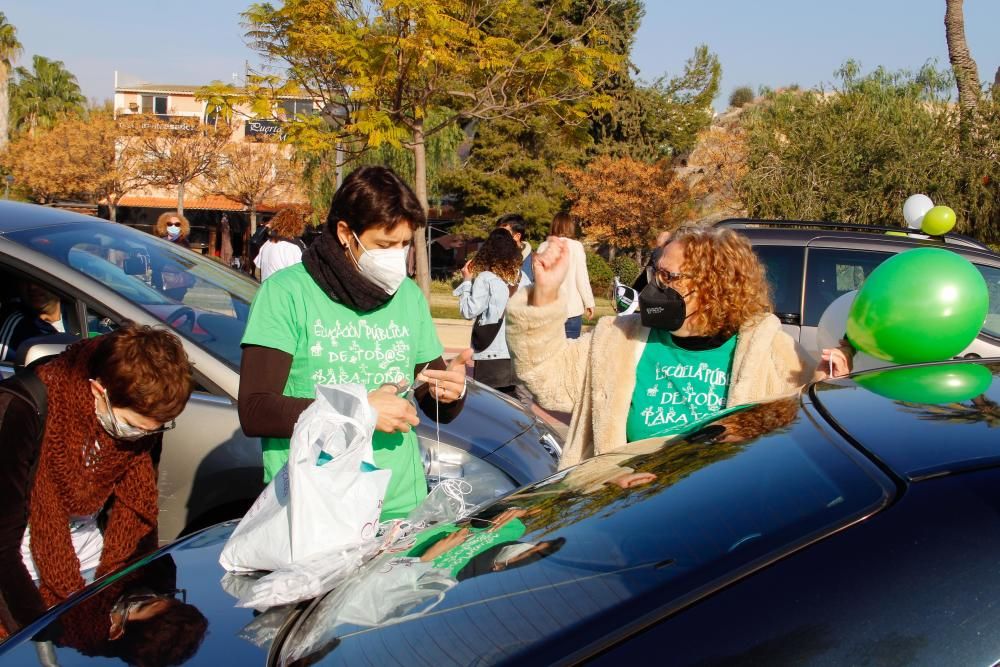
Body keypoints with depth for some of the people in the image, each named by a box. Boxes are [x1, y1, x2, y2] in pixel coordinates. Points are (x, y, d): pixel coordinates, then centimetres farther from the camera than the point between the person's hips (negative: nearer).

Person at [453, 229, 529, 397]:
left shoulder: (485, 278, -11)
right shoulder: (522, 277, 5)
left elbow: (469, 311, -12)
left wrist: (467, 281, -3)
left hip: (492, 352, -5)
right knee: (512, 400, 13)